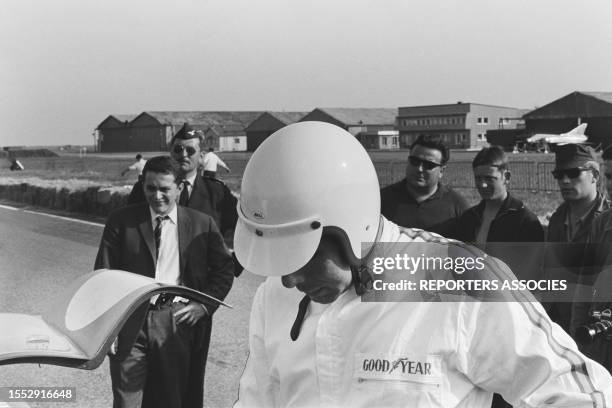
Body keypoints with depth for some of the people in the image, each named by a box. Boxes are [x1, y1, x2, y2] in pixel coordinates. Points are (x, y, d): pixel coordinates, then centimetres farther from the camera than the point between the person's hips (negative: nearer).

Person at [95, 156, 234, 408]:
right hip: (130, 321, 0)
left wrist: (204, 305, -2)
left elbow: (224, 270, 12)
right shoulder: (121, 222, 4)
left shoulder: (201, 224, 5)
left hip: (178, 322, 1)